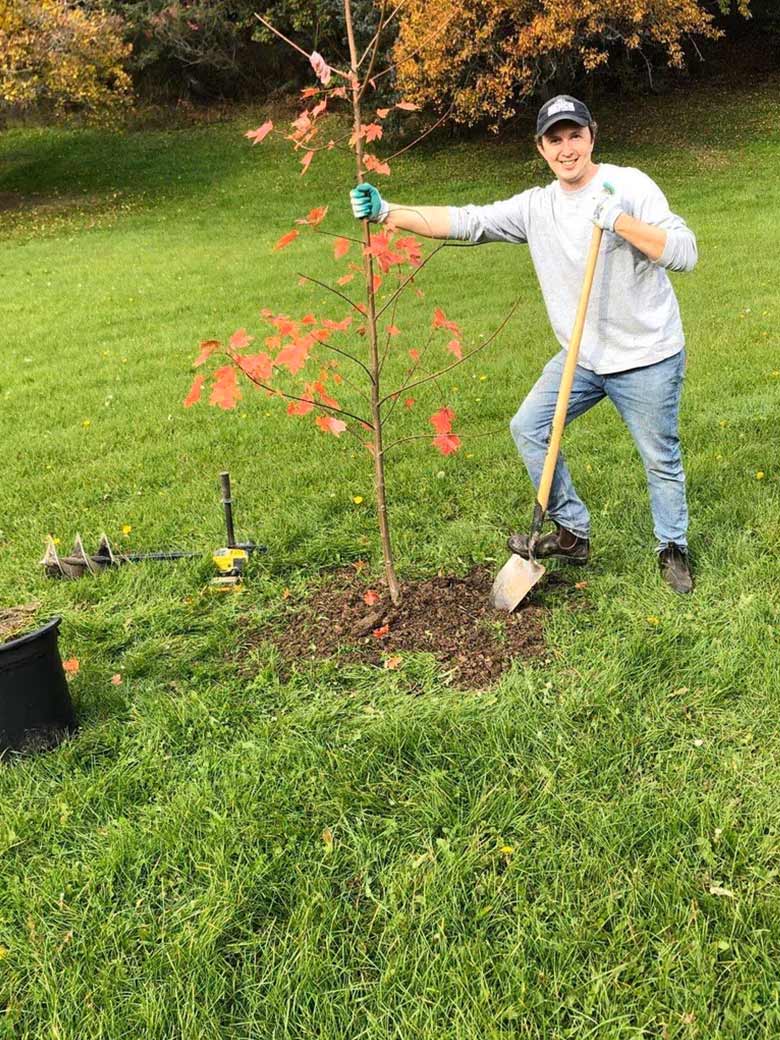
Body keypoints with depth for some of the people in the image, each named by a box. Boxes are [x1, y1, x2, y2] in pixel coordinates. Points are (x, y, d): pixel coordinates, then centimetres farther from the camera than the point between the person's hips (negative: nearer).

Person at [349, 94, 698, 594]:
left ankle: (674, 548, 30)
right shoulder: (535, 206, 2)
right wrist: (387, 213, -16)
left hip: (648, 358, -5)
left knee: (661, 459, 6)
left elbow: (684, 252, -18)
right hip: (583, 357, 5)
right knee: (529, 428, 3)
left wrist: (621, 221, -29)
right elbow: (465, 222, -6)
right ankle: (574, 533, 17)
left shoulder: (628, 185, -11)